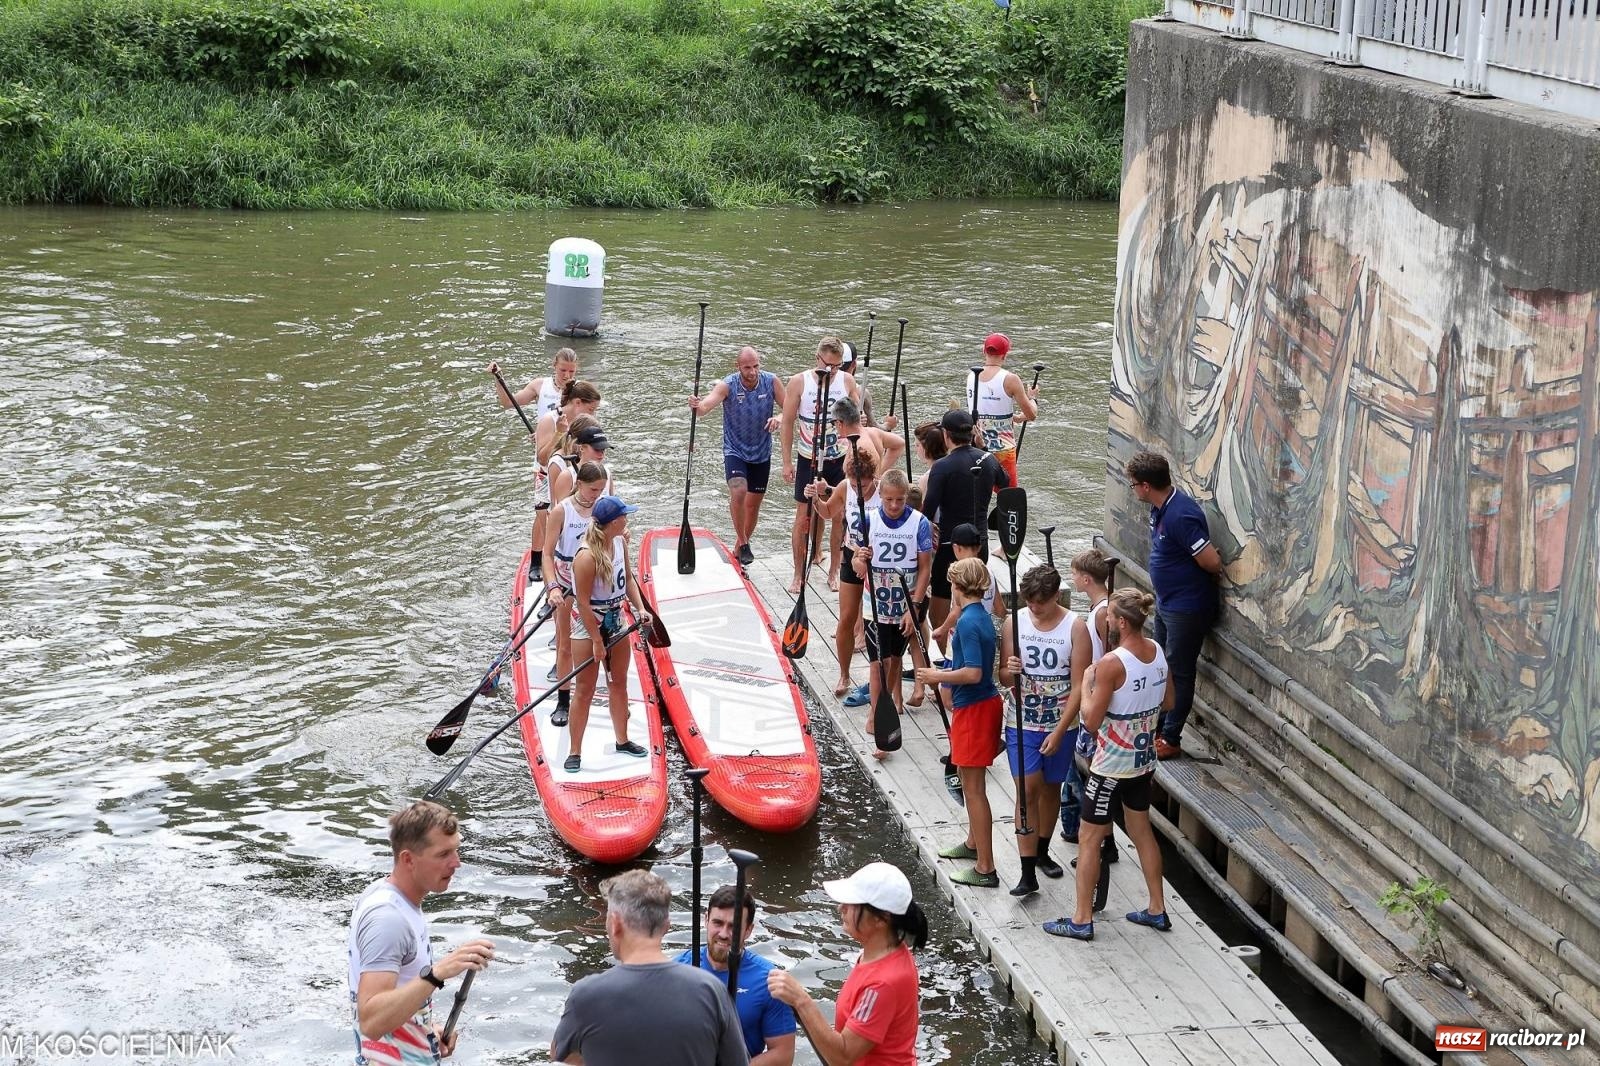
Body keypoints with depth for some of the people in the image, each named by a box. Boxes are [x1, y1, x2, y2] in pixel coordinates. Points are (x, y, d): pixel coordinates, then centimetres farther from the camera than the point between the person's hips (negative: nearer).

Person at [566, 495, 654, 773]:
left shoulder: (620, 542, -6)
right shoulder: (587, 556, -29)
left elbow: (627, 577, 9)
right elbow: (583, 603, -24)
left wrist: (640, 608, -5)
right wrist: (597, 641, -20)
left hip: (615, 620, 8)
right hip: (587, 625, -8)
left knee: (619, 683, 18)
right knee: (585, 690, 0)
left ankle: (622, 741, 34)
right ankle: (574, 753, 10)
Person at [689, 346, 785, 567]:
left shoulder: (772, 382, -11)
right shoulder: (727, 385, -18)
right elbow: (706, 404, -34)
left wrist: (780, 417, -28)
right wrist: (697, 406, -58)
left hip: (761, 453, 3)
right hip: (735, 451, -3)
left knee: (753, 503, 12)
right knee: (738, 492, -27)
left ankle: (739, 547, 32)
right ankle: (743, 542, -10)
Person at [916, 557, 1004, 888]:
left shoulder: (968, 622, -21)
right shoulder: (982, 617, 8)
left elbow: (973, 673, -27)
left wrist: (937, 676, -16)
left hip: (972, 709, -10)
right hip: (983, 703, 10)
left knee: (974, 787, -5)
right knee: (971, 782, 25)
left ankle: (985, 869, -3)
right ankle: (974, 843, 42)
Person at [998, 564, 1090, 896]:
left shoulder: (1075, 627, -10)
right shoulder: (1015, 623, -4)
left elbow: (1079, 686, -11)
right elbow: (1003, 679, 2)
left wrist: (1059, 731, -15)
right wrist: (1009, 671, -23)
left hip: (1061, 725, 0)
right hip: (1022, 723, 0)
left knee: (1051, 788, 16)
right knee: (1027, 789, -9)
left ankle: (1042, 853, 37)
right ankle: (1027, 873, -9)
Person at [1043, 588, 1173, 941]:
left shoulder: (1111, 664, -25)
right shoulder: (1158, 652, -2)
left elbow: (1092, 720, -21)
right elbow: (1168, 701, 12)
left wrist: (1086, 685, -7)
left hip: (1111, 765, -8)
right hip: (1143, 760, 8)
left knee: (1089, 838, 5)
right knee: (1141, 830, 21)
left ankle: (1082, 919, 11)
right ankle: (1157, 910, 29)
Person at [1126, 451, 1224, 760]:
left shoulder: (1180, 515, -29)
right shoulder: (1160, 507, 2)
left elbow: (1212, 562, -28)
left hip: (1187, 608, -10)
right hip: (1166, 602, 10)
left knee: (1179, 673, 4)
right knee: (1162, 666, 21)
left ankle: (1171, 739, 15)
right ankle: (1156, 725, 35)